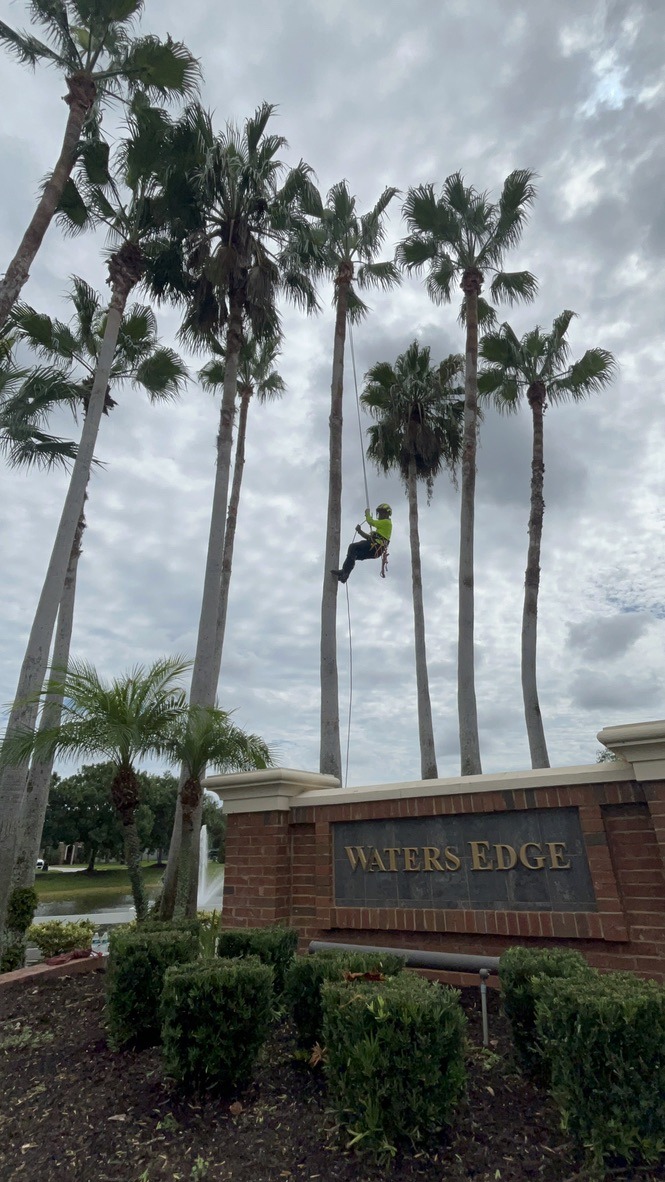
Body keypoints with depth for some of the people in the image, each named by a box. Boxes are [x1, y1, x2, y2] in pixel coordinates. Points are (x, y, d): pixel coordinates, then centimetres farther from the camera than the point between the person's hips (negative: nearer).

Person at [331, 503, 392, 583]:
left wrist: (367, 513, 13)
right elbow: (370, 537, 27)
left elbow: (370, 522, -5)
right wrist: (360, 531, 17)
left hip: (376, 545, -10)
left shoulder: (387, 522, 3)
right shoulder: (383, 525, 33)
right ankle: (343, 575, -4)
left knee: (353, 547, -20)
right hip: (375, 550, 10)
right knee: (352, 554, 6)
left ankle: (344, 572, -29)